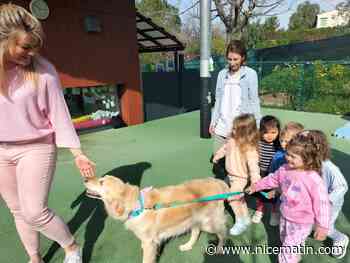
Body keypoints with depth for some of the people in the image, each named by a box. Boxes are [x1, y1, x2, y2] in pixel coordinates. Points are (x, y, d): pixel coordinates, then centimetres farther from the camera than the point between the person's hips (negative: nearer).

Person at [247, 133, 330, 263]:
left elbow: (322, 203, -23)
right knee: (286, 244, 31)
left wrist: (322, 226, -17)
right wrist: (256, 186, 16)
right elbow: (272, 179, 6)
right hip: (284, 217, 7)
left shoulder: (314, 179, -31)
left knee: (288, 251, 4)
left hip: (301, 223, -7)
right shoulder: (285, 169, -12)